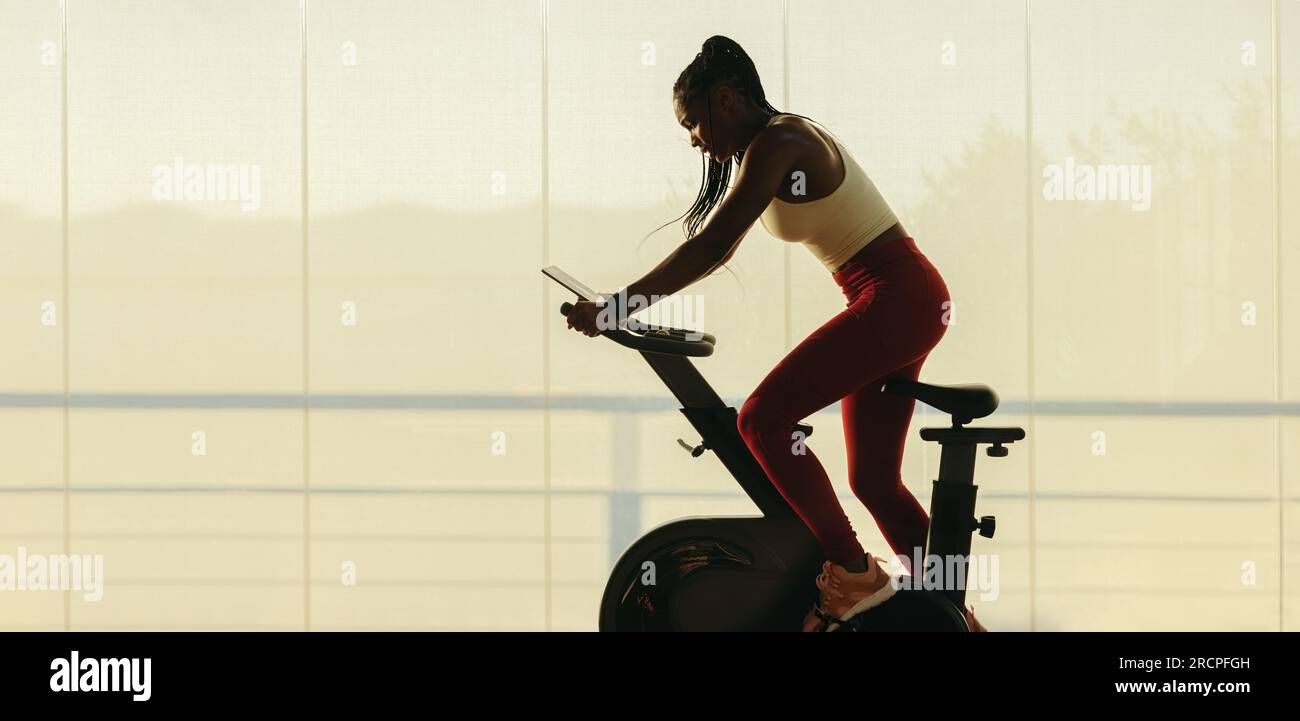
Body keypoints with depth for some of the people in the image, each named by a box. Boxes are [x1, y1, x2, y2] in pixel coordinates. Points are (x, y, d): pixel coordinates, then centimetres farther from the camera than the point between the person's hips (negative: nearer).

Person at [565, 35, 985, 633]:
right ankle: (953, 613, 21)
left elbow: (710, 248, -22)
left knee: (762, 418, -17)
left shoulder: (775, 145, -15)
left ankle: (852, 576, -15)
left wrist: (613, 309, -21)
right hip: (908, 306, 10)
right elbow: (718, 249, 20)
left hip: (894, 300, -10)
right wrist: (629, 302, 14)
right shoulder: (785, 137, 16)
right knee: (874, 480, 14)